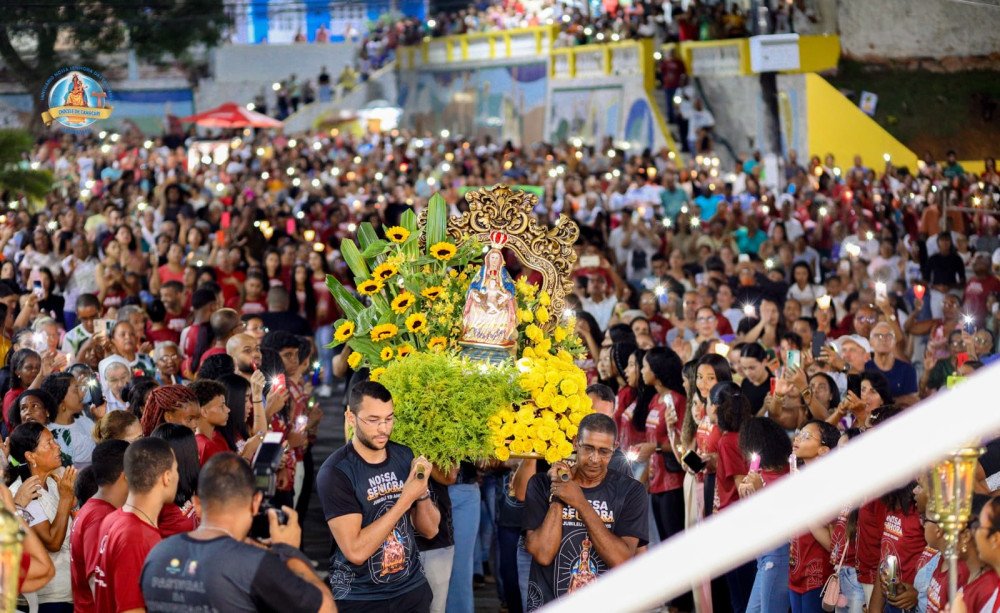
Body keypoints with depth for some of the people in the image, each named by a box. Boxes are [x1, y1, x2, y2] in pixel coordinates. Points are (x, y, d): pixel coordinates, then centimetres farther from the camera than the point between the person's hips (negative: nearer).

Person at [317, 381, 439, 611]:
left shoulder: (404, 456, -2)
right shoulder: (335, 472, -17)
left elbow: (429, 530, 4)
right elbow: (356, 551, -23)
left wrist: (422, 490, -14)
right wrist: (405, 499, -22)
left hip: (412, 589, 5)